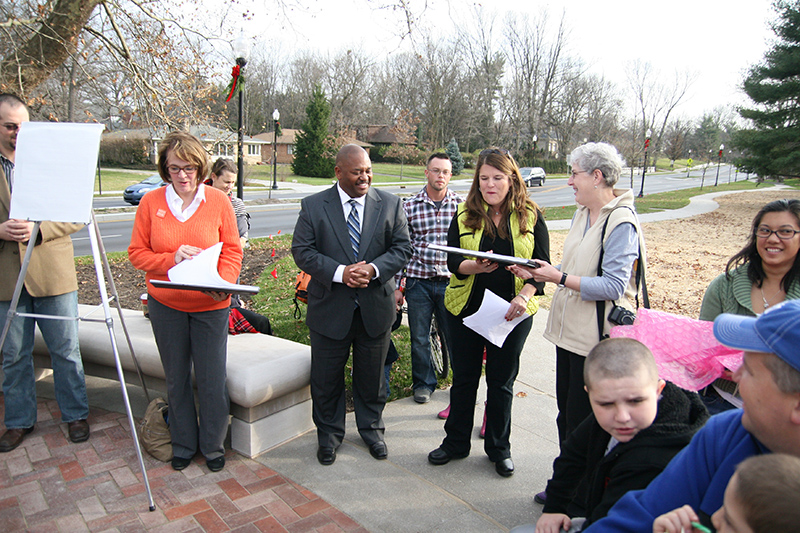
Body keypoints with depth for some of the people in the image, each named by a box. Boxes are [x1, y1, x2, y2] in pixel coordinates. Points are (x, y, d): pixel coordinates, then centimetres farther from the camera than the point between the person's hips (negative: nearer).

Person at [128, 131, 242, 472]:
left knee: (212, 380, 3)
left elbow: (232, 250, -1)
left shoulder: (218, 200, -3)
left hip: (210, 305, -1)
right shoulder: (151, 202, -1)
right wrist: (171, 259, -18)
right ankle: (183, 444, 32)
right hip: (165, 304, 2)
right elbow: (137, 253, 0)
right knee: (176, 378, 14)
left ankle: (213, 445, 24)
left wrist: (224, 282, -18)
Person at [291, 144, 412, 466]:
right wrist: (340, 272, -21)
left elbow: (403, 248, 0)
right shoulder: (314, 206, -3)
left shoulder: (390, 204, 1)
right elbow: (302, 250, -7)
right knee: (326, 379, 12)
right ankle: (329, 435, 34)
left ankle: (371, 428, 40)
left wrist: (374, 268, -19)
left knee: (371, 376, 17)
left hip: (376, 307, 1)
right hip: (330, 309, -1)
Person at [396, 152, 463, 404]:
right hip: (418, 282, 0)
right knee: (419, 338, 11)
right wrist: (396, 286, 1)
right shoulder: (409, 207, -1)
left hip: (450, 280, 0)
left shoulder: (461, 204, 0)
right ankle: (424, 382, 31)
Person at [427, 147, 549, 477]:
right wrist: (475, 266, -26)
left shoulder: (531, 217, -1)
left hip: (512, 313, -1)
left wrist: (524, 295, -20)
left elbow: (542, 265, -3)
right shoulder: (464, 215, 1)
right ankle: (456, 443, 32)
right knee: (463, 378, 12)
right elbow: (452, 260, -5)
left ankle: (499, 449, 31)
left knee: (501, 382, 11)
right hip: (465, 309, 1)